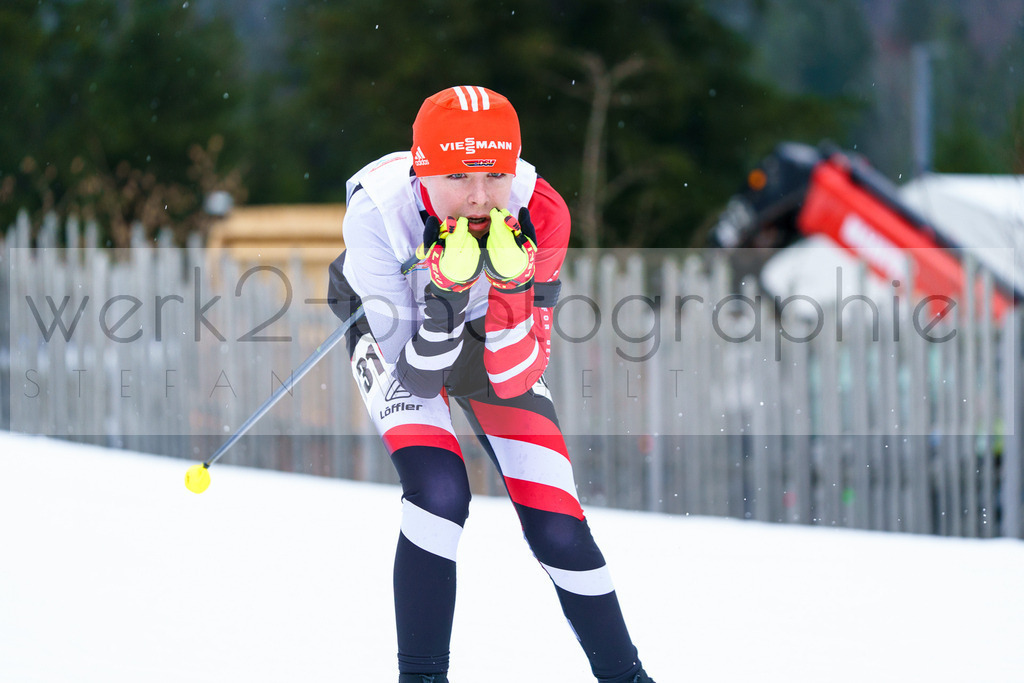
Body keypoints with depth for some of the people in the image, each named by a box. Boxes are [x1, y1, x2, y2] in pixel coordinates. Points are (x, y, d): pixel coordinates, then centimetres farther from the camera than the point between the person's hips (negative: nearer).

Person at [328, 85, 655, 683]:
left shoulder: (538, 213, -32)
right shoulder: (378, 211, -37)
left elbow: (513, 381, -26)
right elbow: (415, 377, -30)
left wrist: (511, 290, -43)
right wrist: (445, 296, -47)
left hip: (494, 335, 2)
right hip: (393, 328, -2)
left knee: (556, 526, -7)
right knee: (440, 491, -27)